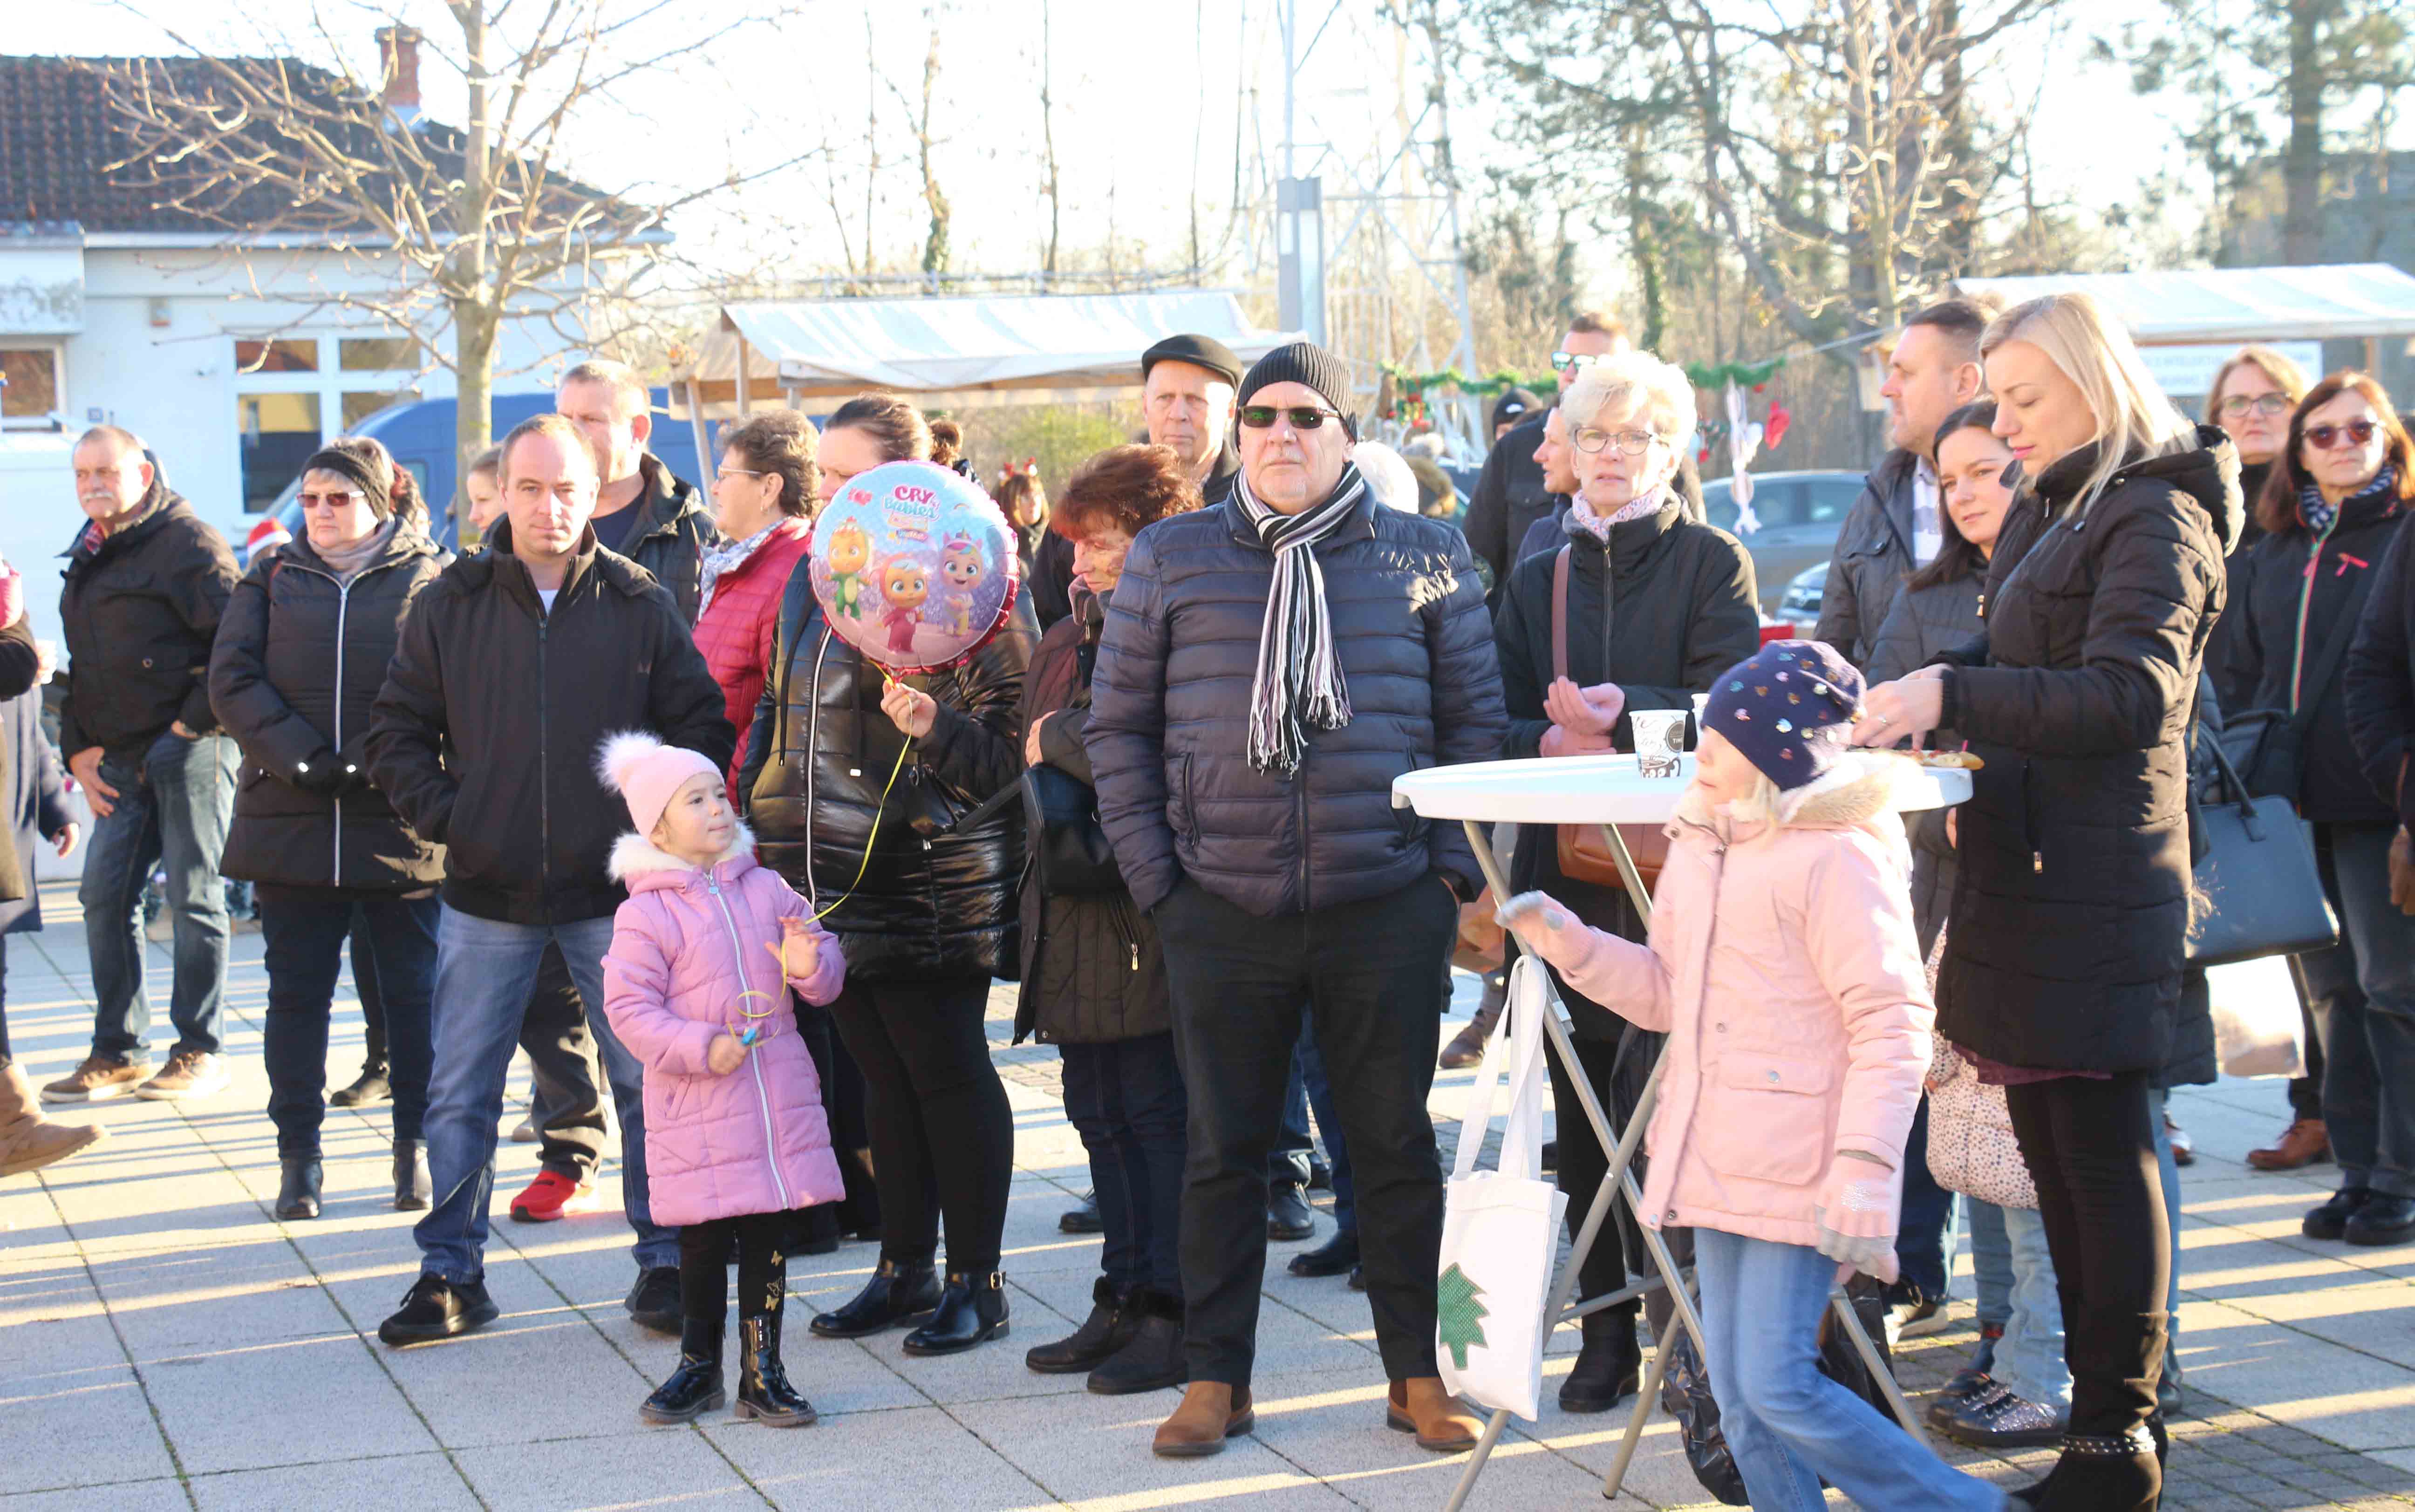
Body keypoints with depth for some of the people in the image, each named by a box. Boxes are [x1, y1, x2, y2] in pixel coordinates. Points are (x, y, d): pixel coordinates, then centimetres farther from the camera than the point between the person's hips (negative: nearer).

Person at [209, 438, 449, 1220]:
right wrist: (303, 762, -13)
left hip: (403, 824, -2)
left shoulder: (431, 579, 2)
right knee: (296, 993, 7)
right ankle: (298, 1155, 15)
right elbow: (232, 681, 0)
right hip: (291, 823, 2)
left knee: (415, 991, 5)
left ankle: (416, 1146, 18)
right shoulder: (270, 581, 10)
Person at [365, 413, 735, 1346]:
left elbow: (702, 726, 4)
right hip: (487, 896, 1)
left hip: (613, 891, -1)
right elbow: (397, 734, 7)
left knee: (650, 1083, 4)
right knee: (460, 1093, 6)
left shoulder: (641, 605, 1)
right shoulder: (450, 605, 3)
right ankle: (451, 1273, 17)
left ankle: (664, 1263, 17)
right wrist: (445, 818, -4)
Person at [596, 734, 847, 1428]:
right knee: (706, 1240, 4)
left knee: (771, 1238, 7)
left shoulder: (768, 891, 8)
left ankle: (762, 1371, 18)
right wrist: (701, 1048, -20)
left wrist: (811, 966, -11)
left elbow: (828, 968, 13)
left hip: (781, 1096, 4)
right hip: (697, 1108, -4)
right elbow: (629, 1007, -9)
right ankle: (699, 1366, 22)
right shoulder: (646, 914, -6)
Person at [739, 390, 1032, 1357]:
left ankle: (977, 1281, 9)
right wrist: (759, 817, 19)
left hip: (928, 876, -7)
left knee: (946, 1070, -1)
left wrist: (937, 728, -30)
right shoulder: (813, 582, 14)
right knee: (882, 1075, 13)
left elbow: (1011, 741, -12)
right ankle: (906, 1270, 22)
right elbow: (779, 712, 24)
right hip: (835, 872, 8)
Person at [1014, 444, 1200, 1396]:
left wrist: (1062, 738, -11)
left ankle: (1173, 1310, 6)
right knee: (1101, 1111, 12)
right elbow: (1025, 765, 25)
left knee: (1160, 1110, -2)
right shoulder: (1065, 640, 17)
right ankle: (1124, 1301, 21)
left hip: (1149, 909, -9)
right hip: (1073, 907, 9)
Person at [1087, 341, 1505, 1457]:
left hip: (1389, 909, 0)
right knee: (1224, 1149, 8)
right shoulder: (1171, 559, 6)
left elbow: (1476, 719, 9)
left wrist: (1453, 865, 1)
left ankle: (1418, 1375, 19)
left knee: (1398, 1145, 7)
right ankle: (1215, 1378, 20)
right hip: (1221, 914, 0)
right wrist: (1153, 873, 1)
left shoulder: (1423, 558, 6)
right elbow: (1118, 725, 8)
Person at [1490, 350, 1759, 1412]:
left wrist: (1618, 713, -22)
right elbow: (1497, 720, 11)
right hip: (1568, 865, 4)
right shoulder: (1538, 578, 16)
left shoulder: (1712, 564, 3)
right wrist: (1553, 742, -10)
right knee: (1583, 1101, 6)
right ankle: (1607, 1322, 15)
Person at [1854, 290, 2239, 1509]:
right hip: (2023, 867, 9)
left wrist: (1955, 697, -25)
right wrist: (1916, 694, 5)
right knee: (2049, 1142, 13)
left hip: (2098, 882, -9)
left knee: (2102, 1152, -4)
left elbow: (2129, 695, -22)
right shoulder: (2049, 512, 18)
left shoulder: (2155, 517, -11)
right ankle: (2100, 1392, 24)